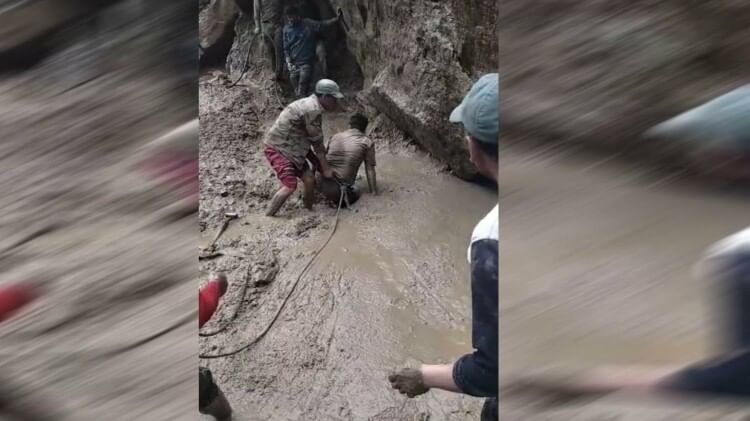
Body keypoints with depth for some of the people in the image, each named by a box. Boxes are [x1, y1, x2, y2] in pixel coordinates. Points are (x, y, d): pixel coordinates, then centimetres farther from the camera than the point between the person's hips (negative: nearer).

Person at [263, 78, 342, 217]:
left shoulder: (312, 105, 9)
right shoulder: (313, 110, -22)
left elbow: (307, 139, 14)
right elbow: (317, 143, -15)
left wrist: (318, 163, 14)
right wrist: (326, 169, -6)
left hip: (291, 147, 10)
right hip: (277, 147, -9)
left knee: (309, 179, 2)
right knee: (290, 185, -17)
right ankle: (267, 218, -6)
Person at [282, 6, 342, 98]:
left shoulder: (308, 24, -3)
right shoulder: (287, 29, 7)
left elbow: (323, 24, -12)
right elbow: (286, 49, 9)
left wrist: (337, 18, -27)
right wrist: (288, 62, -3)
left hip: (306, 63, -4)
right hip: (294, 64, 4)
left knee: (302, 93, -13)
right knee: (297, 92, 9)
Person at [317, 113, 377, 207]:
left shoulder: (335, 136, 12)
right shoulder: (367, 143, 1)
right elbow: (370, 170, 3)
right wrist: (374, 191, 12)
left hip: (321, 184, 5)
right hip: (339, 189, -5)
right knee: (356, 192, 25)